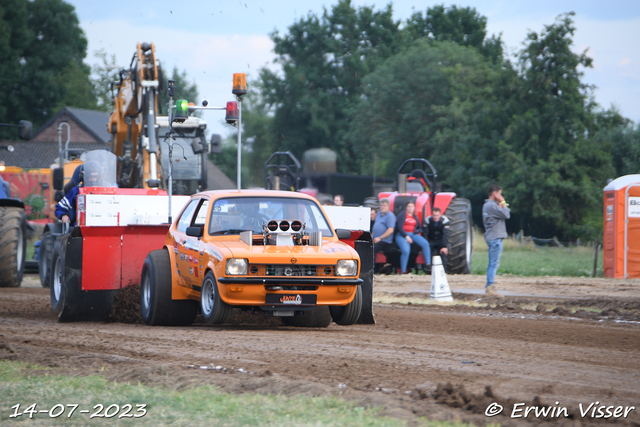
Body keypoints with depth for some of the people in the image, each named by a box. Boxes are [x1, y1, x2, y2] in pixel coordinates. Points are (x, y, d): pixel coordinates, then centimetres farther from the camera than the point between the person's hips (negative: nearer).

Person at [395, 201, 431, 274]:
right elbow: (399, 227, -8)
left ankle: (428, 264, -23)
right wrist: (406, 237, -16)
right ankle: (403, 271, -20)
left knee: (425, 244, -22)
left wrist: (417, 231, -2)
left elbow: (420, 228, 23)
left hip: (413, 234, 5)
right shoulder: (402, 215, 2)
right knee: (406, 251, -31)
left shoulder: (415, 217, 19)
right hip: (402, 235, -5)